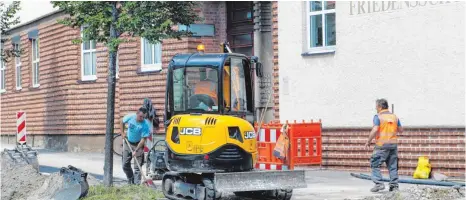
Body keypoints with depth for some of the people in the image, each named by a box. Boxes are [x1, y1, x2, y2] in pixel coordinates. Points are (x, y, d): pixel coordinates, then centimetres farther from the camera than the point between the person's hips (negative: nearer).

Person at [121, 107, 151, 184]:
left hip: (138, 144, -4)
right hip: (128, 143, 4)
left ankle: (137, 183, -6)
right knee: (125, 165, 8)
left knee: (137, 166, -7)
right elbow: (122, 122, 7)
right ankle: (130, 180, 25)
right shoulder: (130, 117, -16)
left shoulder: (145, 125, -26)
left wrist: (136, 151, -29)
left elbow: (143, 139, -25)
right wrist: (123, 133, 0)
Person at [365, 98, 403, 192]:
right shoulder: (394, 117, 10)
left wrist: (368, 141, -7)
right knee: (393, 166, 10)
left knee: (375, 164, 2)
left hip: (382, 145, -5)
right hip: (393, 144, 6)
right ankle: (394, 185, 8)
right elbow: (401, 130, 14)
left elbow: (375, 130, -17)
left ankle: (379, 183, -10)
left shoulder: (378, 117, -7)